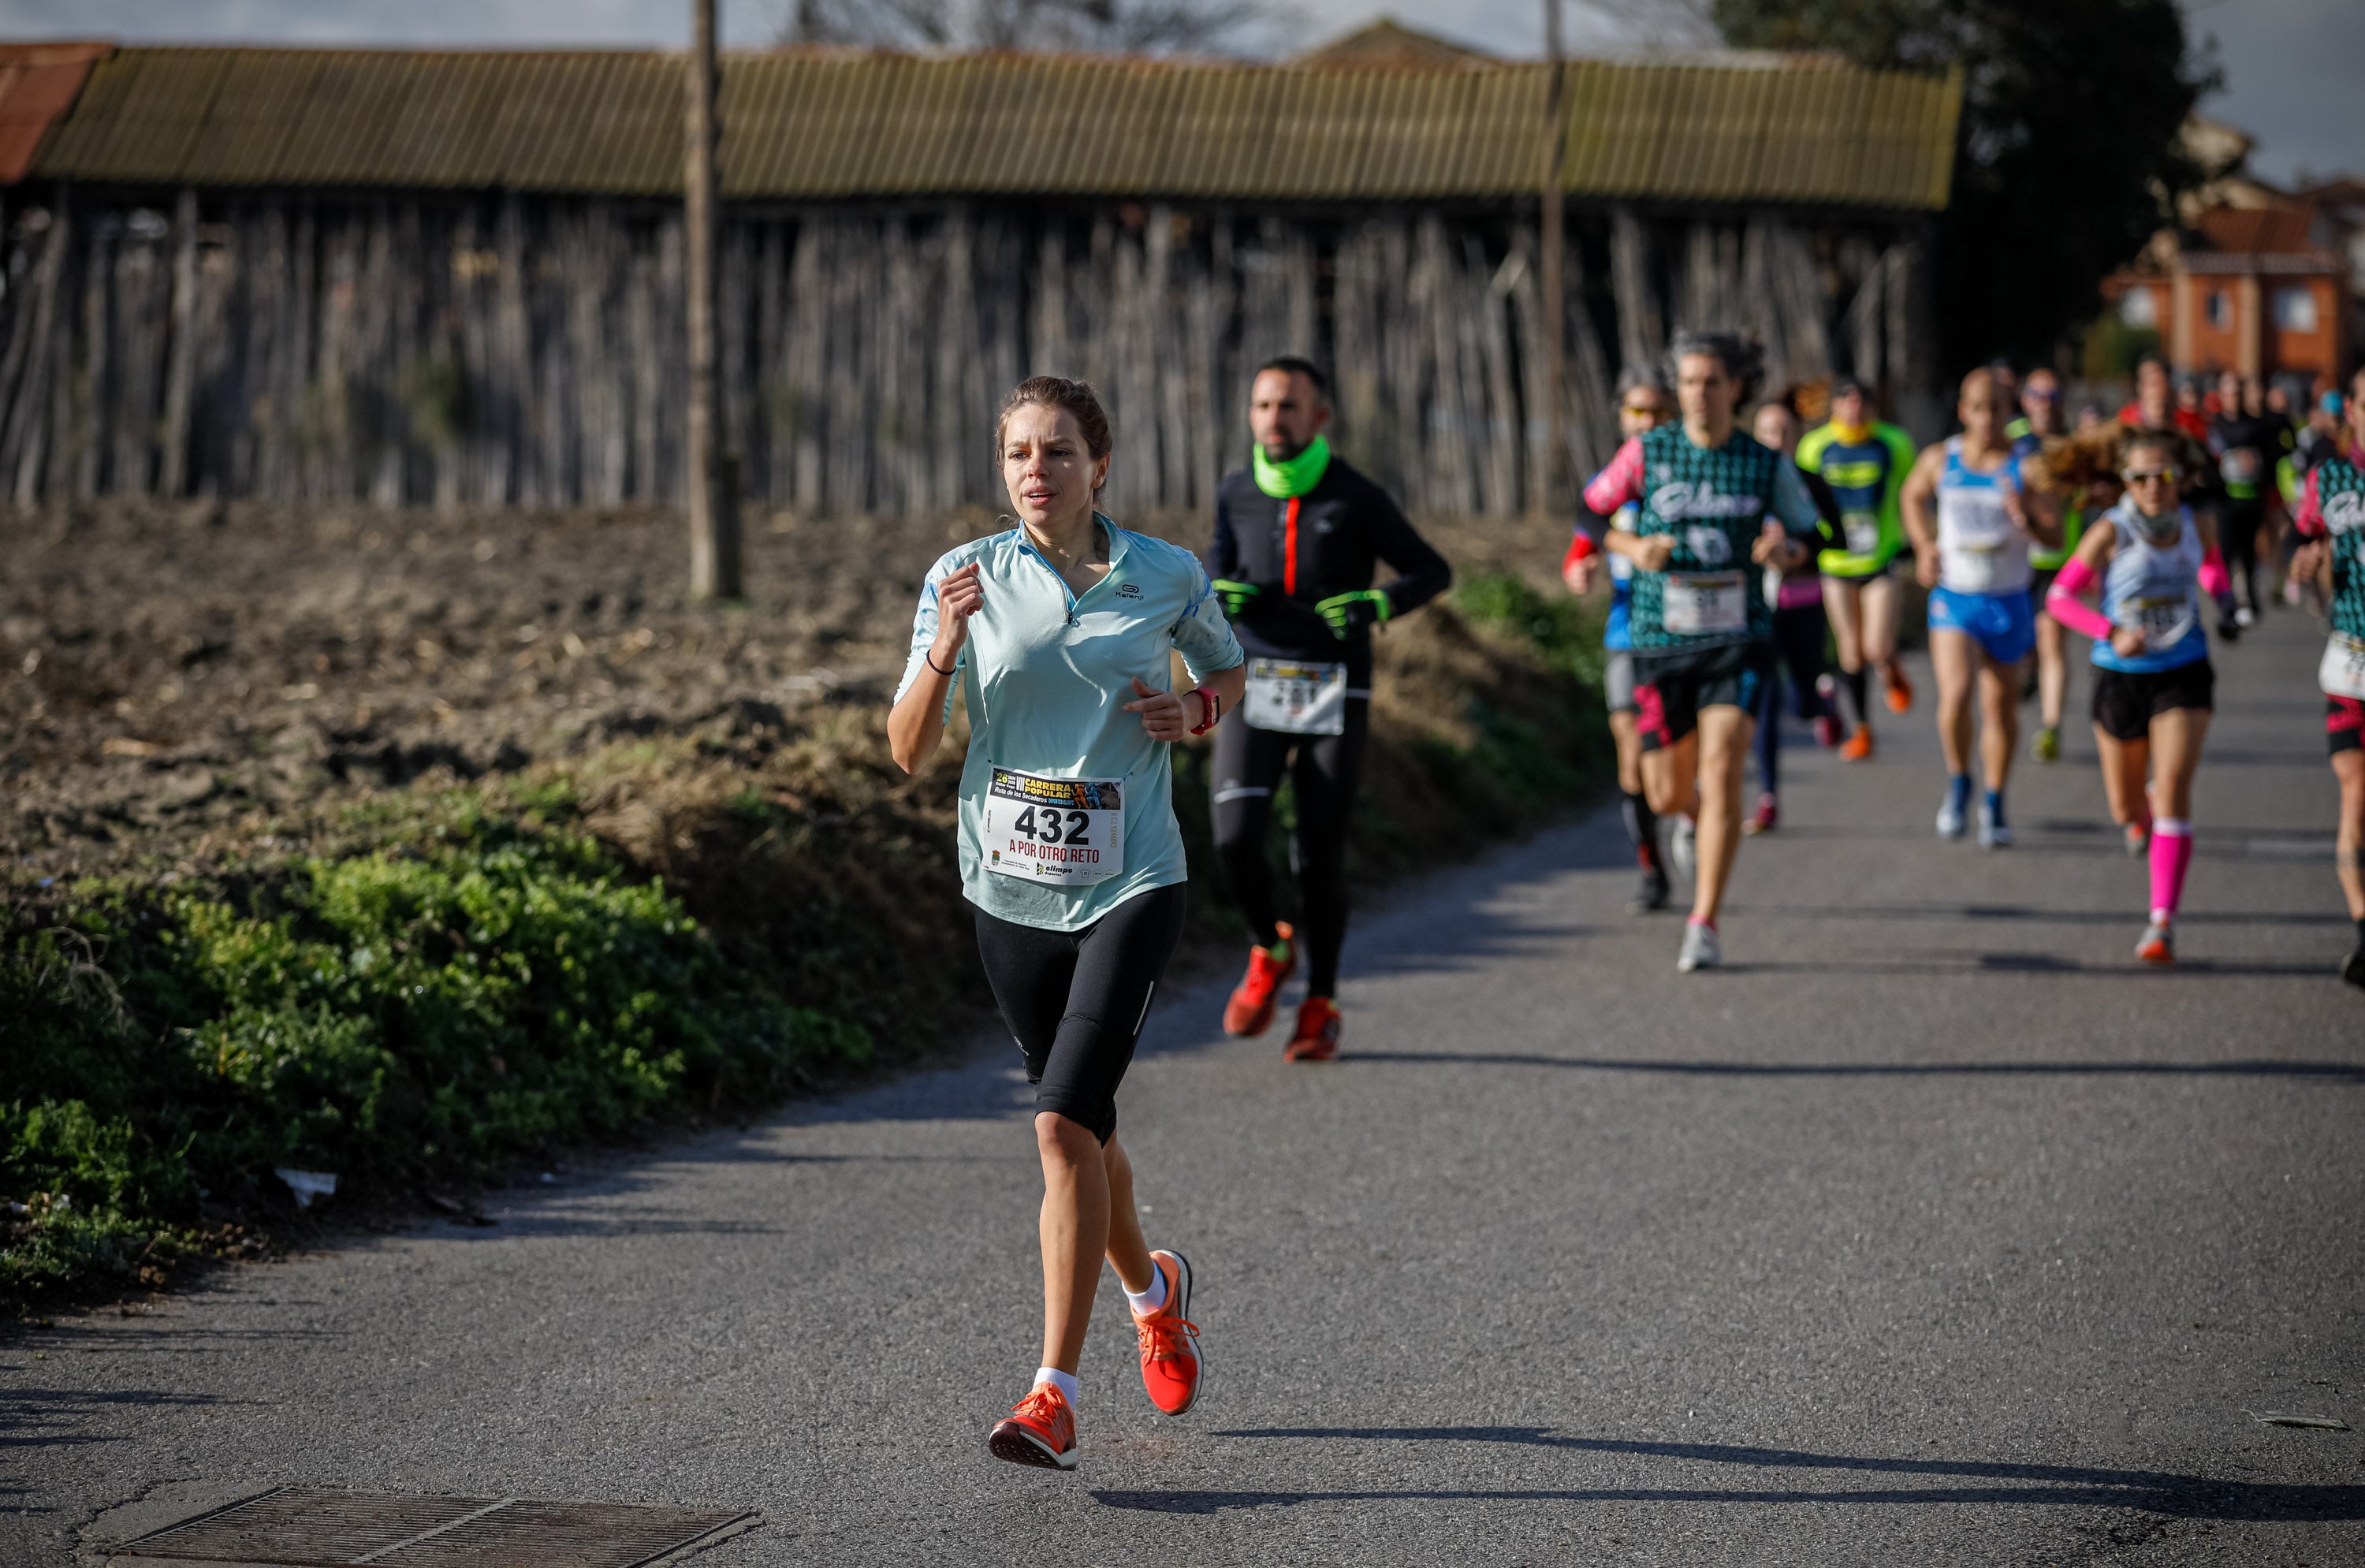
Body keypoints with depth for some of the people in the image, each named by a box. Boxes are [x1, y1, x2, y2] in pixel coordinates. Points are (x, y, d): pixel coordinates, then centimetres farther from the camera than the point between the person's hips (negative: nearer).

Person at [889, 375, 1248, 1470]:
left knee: (1064, 1124, -17)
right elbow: (910, 752, -4)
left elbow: (1227, 669, 19)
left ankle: (1054, 1396, -15)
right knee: (1081, 1129, 15)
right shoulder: (967, 577, -1)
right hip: (1010, 888, 3)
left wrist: (1198, 710, -3)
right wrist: (946, 644, -20)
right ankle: (1150, 1290, 46)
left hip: (1129, 887, -3)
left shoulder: (1168, 577, -1)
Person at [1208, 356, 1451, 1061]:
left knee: (1319, 854, -3)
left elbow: (1432, 570, 1)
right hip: (1252, 685, 2)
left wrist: (1375, 605, -17)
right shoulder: (1236, 495, 6)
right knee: (1235, 835, -15)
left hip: (1333, 694, -2)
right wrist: (1220, 593, -1)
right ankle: (1270, 951, 15)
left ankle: (1321, 1006, 15)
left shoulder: (1355, 498, -4)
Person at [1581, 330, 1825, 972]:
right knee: (1667, 797, 6)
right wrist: (1632, 547, -11)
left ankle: (1704, 927, -11)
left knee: (1720, 774, -16)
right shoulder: (1647, 452, -2)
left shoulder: (1766, 465, 0)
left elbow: (1807, 534, 12)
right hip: (1660, 642, 1)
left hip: (1737, 639, -1)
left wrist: (1784, 550, -11)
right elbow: (1590, 513, 8)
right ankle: (1703, 814, 46)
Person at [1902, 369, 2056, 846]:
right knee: (1955, 694, -20)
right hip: (1954, 597, 0)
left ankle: (1994, 805, 28)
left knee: (2001, 707, 9)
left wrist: (2025, 517, -29)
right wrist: (1923, 546, 8)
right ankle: (1958, 783, 5)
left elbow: (2056, 538, -9)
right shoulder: (1940, 460, -2)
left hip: (2007, 600, 0)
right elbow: (1913, 494, 21)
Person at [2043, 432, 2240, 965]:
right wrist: (2112, 633, -25)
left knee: (2173, 793, -17)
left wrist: (2223, 600, 1)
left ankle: (2163, 922, -15)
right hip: (2120, 677, 0)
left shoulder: (2197, 525, -4)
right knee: (2125, 809, 14)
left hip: (2183, 678, 0)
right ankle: (2140, 817, 54)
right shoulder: (2110, 532, -15)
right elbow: (2060, 597, -11)